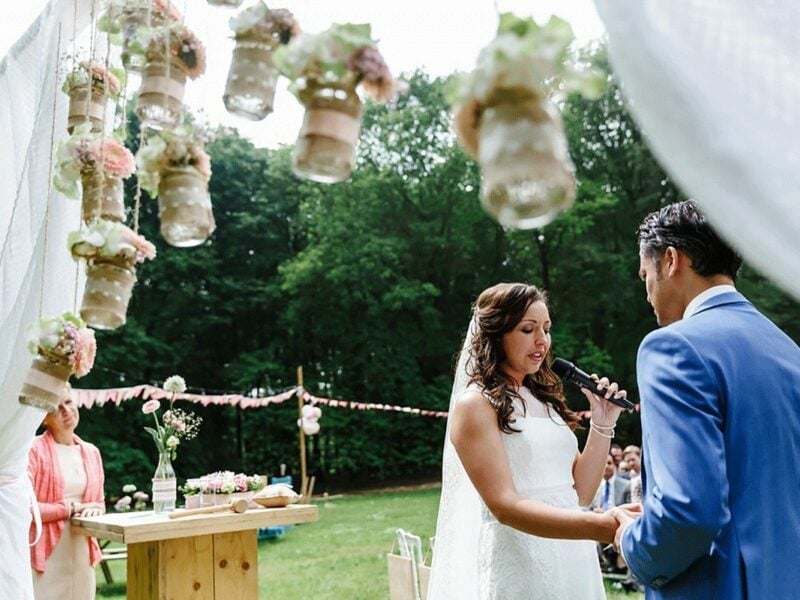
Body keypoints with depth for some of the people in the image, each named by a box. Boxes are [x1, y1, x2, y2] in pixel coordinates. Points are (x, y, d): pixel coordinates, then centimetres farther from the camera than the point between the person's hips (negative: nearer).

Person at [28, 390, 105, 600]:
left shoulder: (91, 452, 11)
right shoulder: (34, 449, -8)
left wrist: (95, 510, -2)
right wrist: (70, 509, -12)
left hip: (81, 553, 6)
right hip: (46, 555, -6)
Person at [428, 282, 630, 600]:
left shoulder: (544, 399, 10)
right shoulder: (476, 403, -11)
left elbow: (579, 492, 8)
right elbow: (505, 506, -20)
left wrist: (602, 425, -2)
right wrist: (601, 526, -31)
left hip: (571, 564, 7)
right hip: (519, 567, -6)